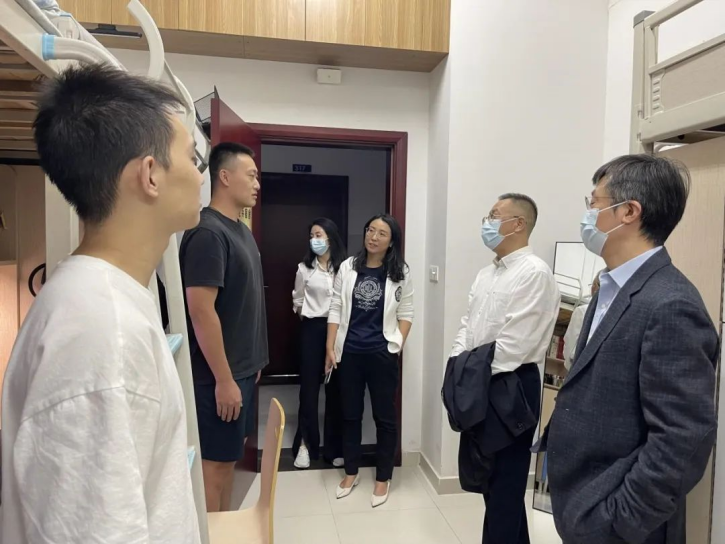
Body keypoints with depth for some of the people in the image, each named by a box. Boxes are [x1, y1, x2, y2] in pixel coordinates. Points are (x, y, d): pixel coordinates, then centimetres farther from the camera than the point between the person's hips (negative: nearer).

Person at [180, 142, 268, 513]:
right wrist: (223, 379, -20)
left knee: (231, 455, 19)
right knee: (214, 461, 5)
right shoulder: (208, 233, -19)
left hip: (243, 368, 9)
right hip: (220, 374, -9)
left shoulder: (240, 230, 10)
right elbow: (201, 312, -23)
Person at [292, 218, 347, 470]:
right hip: (312, 329, 1)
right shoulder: (304, 268, 3)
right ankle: (305, 443, 17)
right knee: (309, 386, 5)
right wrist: (305, 315, 5)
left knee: (336, 388, 6)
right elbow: (297, 300, 12)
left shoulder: (344, 267, -4)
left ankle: (335, 447, 18)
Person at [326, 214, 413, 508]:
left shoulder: (400, 273, -2)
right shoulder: (348, 268, 1)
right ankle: (351, 472, 33)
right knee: (350, 414, 14)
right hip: (349, 353, 2)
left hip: (383, 355, -1)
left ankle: (383, 478, 27)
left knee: (385, 416, 9)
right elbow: (336, 310, 2)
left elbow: (406, 314, 1)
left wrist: (397, 347, -8)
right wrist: (330, 348, -2)